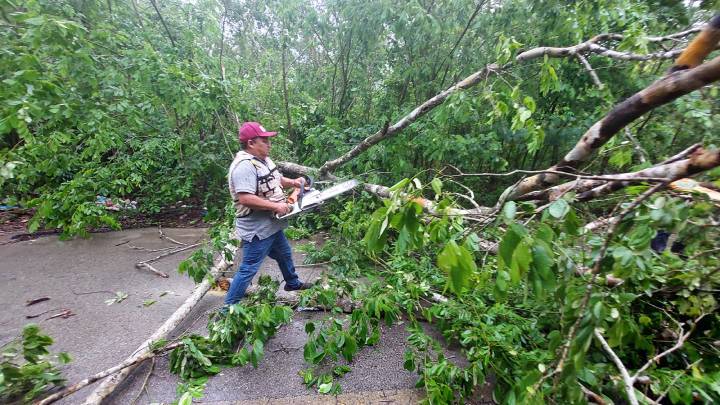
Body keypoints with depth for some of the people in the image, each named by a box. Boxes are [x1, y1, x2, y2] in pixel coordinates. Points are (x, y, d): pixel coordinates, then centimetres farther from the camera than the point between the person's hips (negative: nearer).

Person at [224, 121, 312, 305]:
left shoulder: (263, 159, 6)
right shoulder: (244, 166, -25)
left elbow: (274, 179, 21)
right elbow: (245, 198, -33)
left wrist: (292, 182, 2)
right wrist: (276, 206, -26)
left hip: (272, 225, 10)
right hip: (256, 229, -10)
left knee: (285, 255, 27)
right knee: (248, 269, 1)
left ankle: (293, 283, 51)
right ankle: (229, 307, 18)